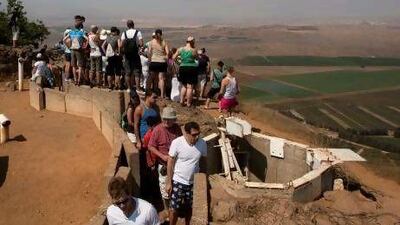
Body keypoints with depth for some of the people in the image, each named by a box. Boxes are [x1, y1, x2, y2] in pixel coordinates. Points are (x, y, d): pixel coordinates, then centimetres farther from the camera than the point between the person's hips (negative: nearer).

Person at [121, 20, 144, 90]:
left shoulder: (124, 33, 1)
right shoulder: (138, 32, -5)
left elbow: (122, 45, -6)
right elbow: (141, 44, -12)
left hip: (127, 55, 2)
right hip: (135, 55, -2)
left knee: (127, 72, 9)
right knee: (137, 72, 2)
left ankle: (129, 88, 13)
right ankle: (137, 88, -1)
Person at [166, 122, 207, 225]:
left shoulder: (202, 143, -12)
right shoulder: (177, 143, -21)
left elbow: (203, 161, 3)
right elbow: (170, 163, -12)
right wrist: (169, 182, -9)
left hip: (193, 182, 3)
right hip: (178, 181, -3)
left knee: (189, 207, 19)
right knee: (175, 208, 6)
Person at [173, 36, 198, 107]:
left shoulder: (180, 49, 0)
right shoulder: (194, 50, -8)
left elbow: (174, 57, 6)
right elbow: (197, 57, 8)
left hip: (182, 68, 4)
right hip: (192, 68, -4)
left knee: (184, 86, 20)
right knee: (190, 87, 1)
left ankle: (182, 100, 14)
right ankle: (188, 103, 4)